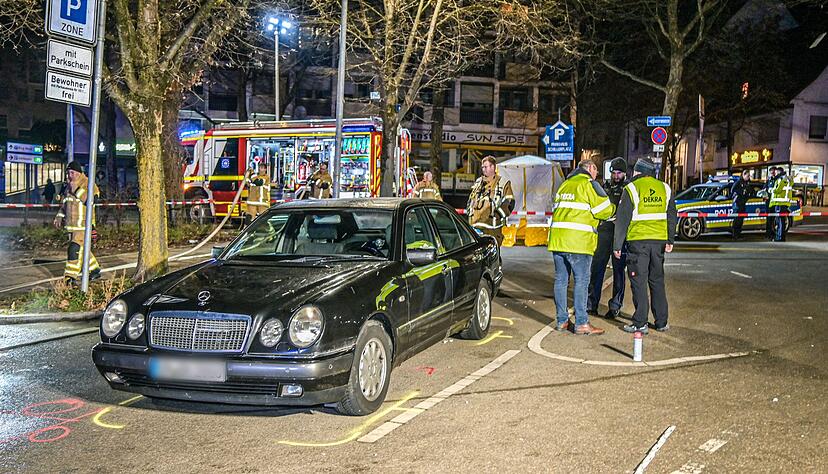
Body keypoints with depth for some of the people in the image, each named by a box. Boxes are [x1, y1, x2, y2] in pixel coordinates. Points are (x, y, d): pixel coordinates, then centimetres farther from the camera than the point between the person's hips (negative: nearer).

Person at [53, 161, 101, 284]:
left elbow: (90, 200, -26)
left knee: (74, 249, -13)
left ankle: (71, 276, -11)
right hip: (71, 224, 8)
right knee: (82, 248, 16)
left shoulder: (88, 184, -9)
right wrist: (59, 217, 20)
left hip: (82, 224, -8)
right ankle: (95, 269, 30)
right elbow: (65, 204, 27)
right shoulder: (69, 186, 16)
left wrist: (76, 189, -26)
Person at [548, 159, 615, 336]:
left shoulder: (565, 184, 21)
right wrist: (614, 208, 13)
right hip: (578, 241, -7)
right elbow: (604, 211, -8)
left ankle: (561, 320, 15)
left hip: (557, 239, 7)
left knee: (561, 280, 10)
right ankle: (581, 323, -3)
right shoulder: (589, 184, -3)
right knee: (581, 281, -3)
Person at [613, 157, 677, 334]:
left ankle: (640, 324, -1)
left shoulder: (631, 189, -5)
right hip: (659, 241, 5)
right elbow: (672, 216, 9)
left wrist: (617, 245, -3)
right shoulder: (665, 188, 10)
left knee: (639, 282, 0)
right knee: (657, 281, 14)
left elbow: (622, 220, -7)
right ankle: (662, 322, 17)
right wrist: (670, 240, 9)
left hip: (638, 241, -5)